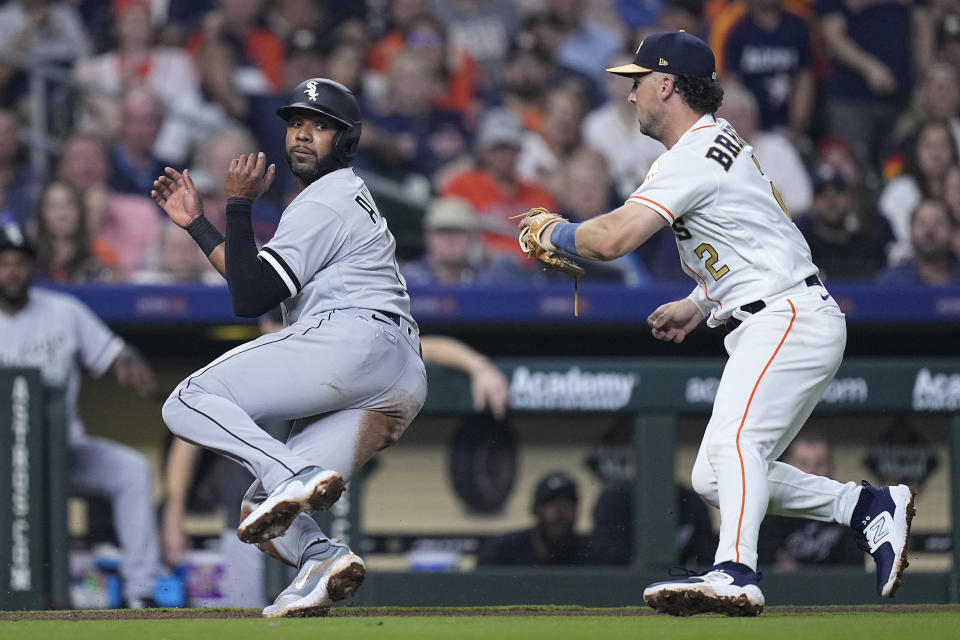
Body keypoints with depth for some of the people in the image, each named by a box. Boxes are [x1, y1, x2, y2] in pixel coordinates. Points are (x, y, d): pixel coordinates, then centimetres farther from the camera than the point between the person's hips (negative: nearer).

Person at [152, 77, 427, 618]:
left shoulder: (324, 203, 1)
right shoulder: (347, 196, 32)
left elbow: (250, 299, -6)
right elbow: (258, 285, 31)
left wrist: (238, 205, -1)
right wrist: (196, 223, 31)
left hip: (353, 339, -10)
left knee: (190, 402, -15)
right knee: (263, 509, 5)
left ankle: (296, 474, -36)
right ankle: (322, 556, -26)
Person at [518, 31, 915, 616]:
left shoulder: (695, 156, -14)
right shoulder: (722, 141, 19)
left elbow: (611, 239, -22)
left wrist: (553, 232, -4)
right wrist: (698, 305, 23)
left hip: (791, 320, -11)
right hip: (766, 328, 11)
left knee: (733, 442, -29)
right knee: (716, 479, 9)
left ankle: (736, 575, -46)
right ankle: (870, 507, 13)